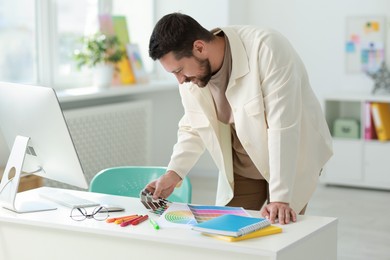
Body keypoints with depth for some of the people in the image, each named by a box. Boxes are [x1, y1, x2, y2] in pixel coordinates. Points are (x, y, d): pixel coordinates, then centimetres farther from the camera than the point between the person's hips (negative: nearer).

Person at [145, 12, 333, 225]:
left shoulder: (266, 49, -29)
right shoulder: (191, 73, -12)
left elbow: (283, 127, -32)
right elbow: (193, 128, 2)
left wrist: (280, 198, -35)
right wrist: (173, 173, -14)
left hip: (291, 162, -4)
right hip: (240, 168, 5)